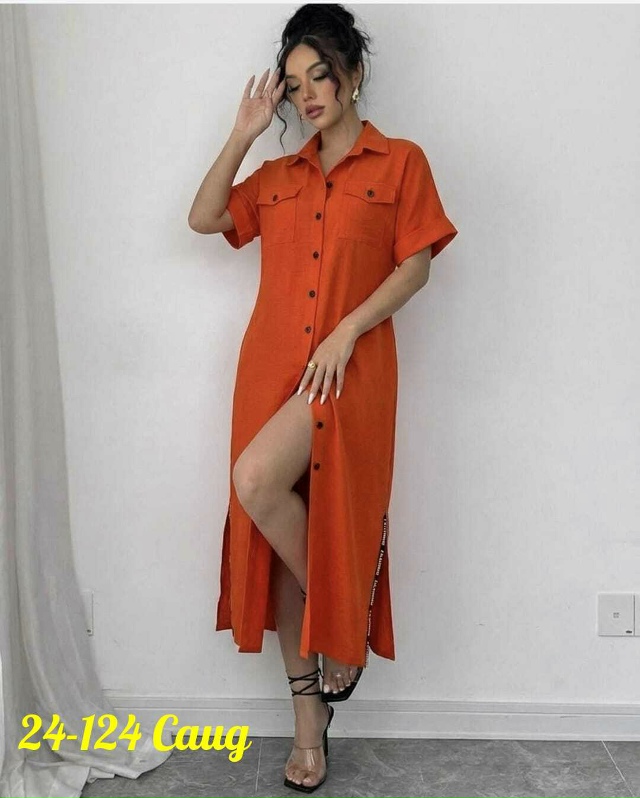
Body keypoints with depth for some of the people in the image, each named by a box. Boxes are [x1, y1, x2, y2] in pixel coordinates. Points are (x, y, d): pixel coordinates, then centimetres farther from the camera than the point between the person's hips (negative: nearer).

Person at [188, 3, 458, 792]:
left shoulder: (400, 162, 6)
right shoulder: (278, 177, 18)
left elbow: (417, 263, -3)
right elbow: (203, 218, 11)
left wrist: (349, 330, -14)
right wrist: (242, 135, 6)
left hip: (348, 370, -5)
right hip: (270, 368, 5)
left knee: (256, 482, -28)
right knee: (277, 538, 4)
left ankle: (340, 613, 1)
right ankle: (310, 723, 18)